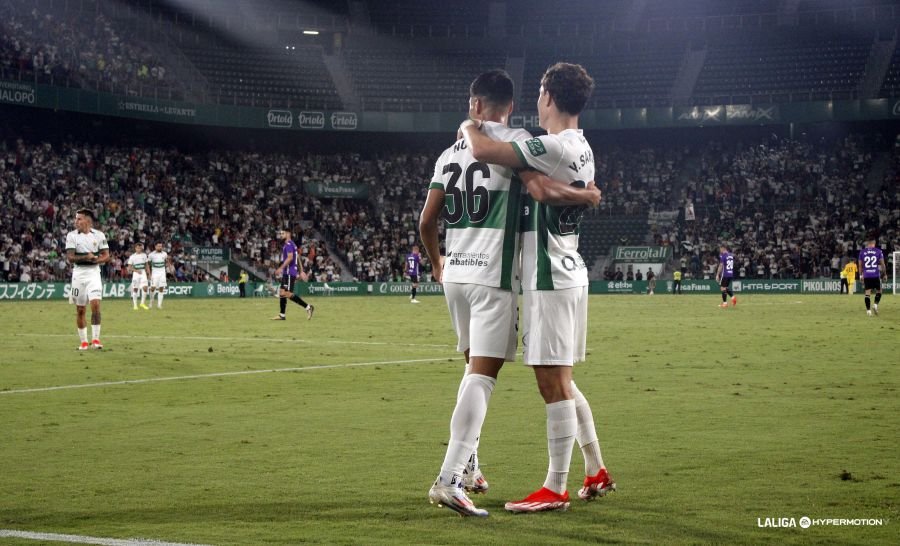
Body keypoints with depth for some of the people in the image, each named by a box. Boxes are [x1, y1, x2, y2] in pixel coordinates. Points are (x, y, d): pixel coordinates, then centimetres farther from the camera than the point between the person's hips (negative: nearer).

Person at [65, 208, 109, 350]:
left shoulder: (99, 235, 1)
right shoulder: (72, 235, 0)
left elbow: (106, 256, 1)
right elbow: (70, 258, -9)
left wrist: (95, 259, -18)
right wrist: (86, 257, -23)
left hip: (93, 272, -1)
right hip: (78, 273, 1)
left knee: (95, 304, -15)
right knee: (80, 310, 5)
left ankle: (95, 338, -11)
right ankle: (83, 342, 15)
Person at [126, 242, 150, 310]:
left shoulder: (144, 255, 7)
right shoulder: (132, 257, -2)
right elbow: (129, 267, -2)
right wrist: (136, 270, -16)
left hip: (143, 273, 2)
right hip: (136, 274, -2)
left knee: (145, 287, -12)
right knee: (135, 289, 1)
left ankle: (143, 303, 1)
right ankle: (135, 304, 9)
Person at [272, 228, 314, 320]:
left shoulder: (289, 244, -12)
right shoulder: (292, 244, 20)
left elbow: (290, 258, -23)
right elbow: (298, 258, 22)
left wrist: (281, 268, -24)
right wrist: (301, 271, 23)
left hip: (289, 272, -10)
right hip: (287, 273, 10)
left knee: (288, 293, -14)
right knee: (282, 292, 9)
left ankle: (308, 307, -13)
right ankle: (282, 315, 11)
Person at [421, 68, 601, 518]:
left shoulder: (451, 152, 12)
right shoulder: (514, 140, -5)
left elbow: (426, 221, 13)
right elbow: (542, 191, -20)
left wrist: (436, 262, 31)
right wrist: (587, 195, -2)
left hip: (455, 273, 6)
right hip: (493, 276, -6)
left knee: (474, 366, 22)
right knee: (482, 374, -8)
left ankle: (466, 465, 25)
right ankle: (448, 479, -18)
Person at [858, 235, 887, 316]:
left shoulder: (862, 252, 4)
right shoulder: (878, 251, -1)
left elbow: (860, 265, 9)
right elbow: (882, 264, 0)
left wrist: (861, 275, 21)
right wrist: (885, 274, 10)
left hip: (866, 276, 1)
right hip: (876, 275, -1)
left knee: (867, 293, 3)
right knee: (878, 291, 14)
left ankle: (868, 310, -3)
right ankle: (875, 305, -6)